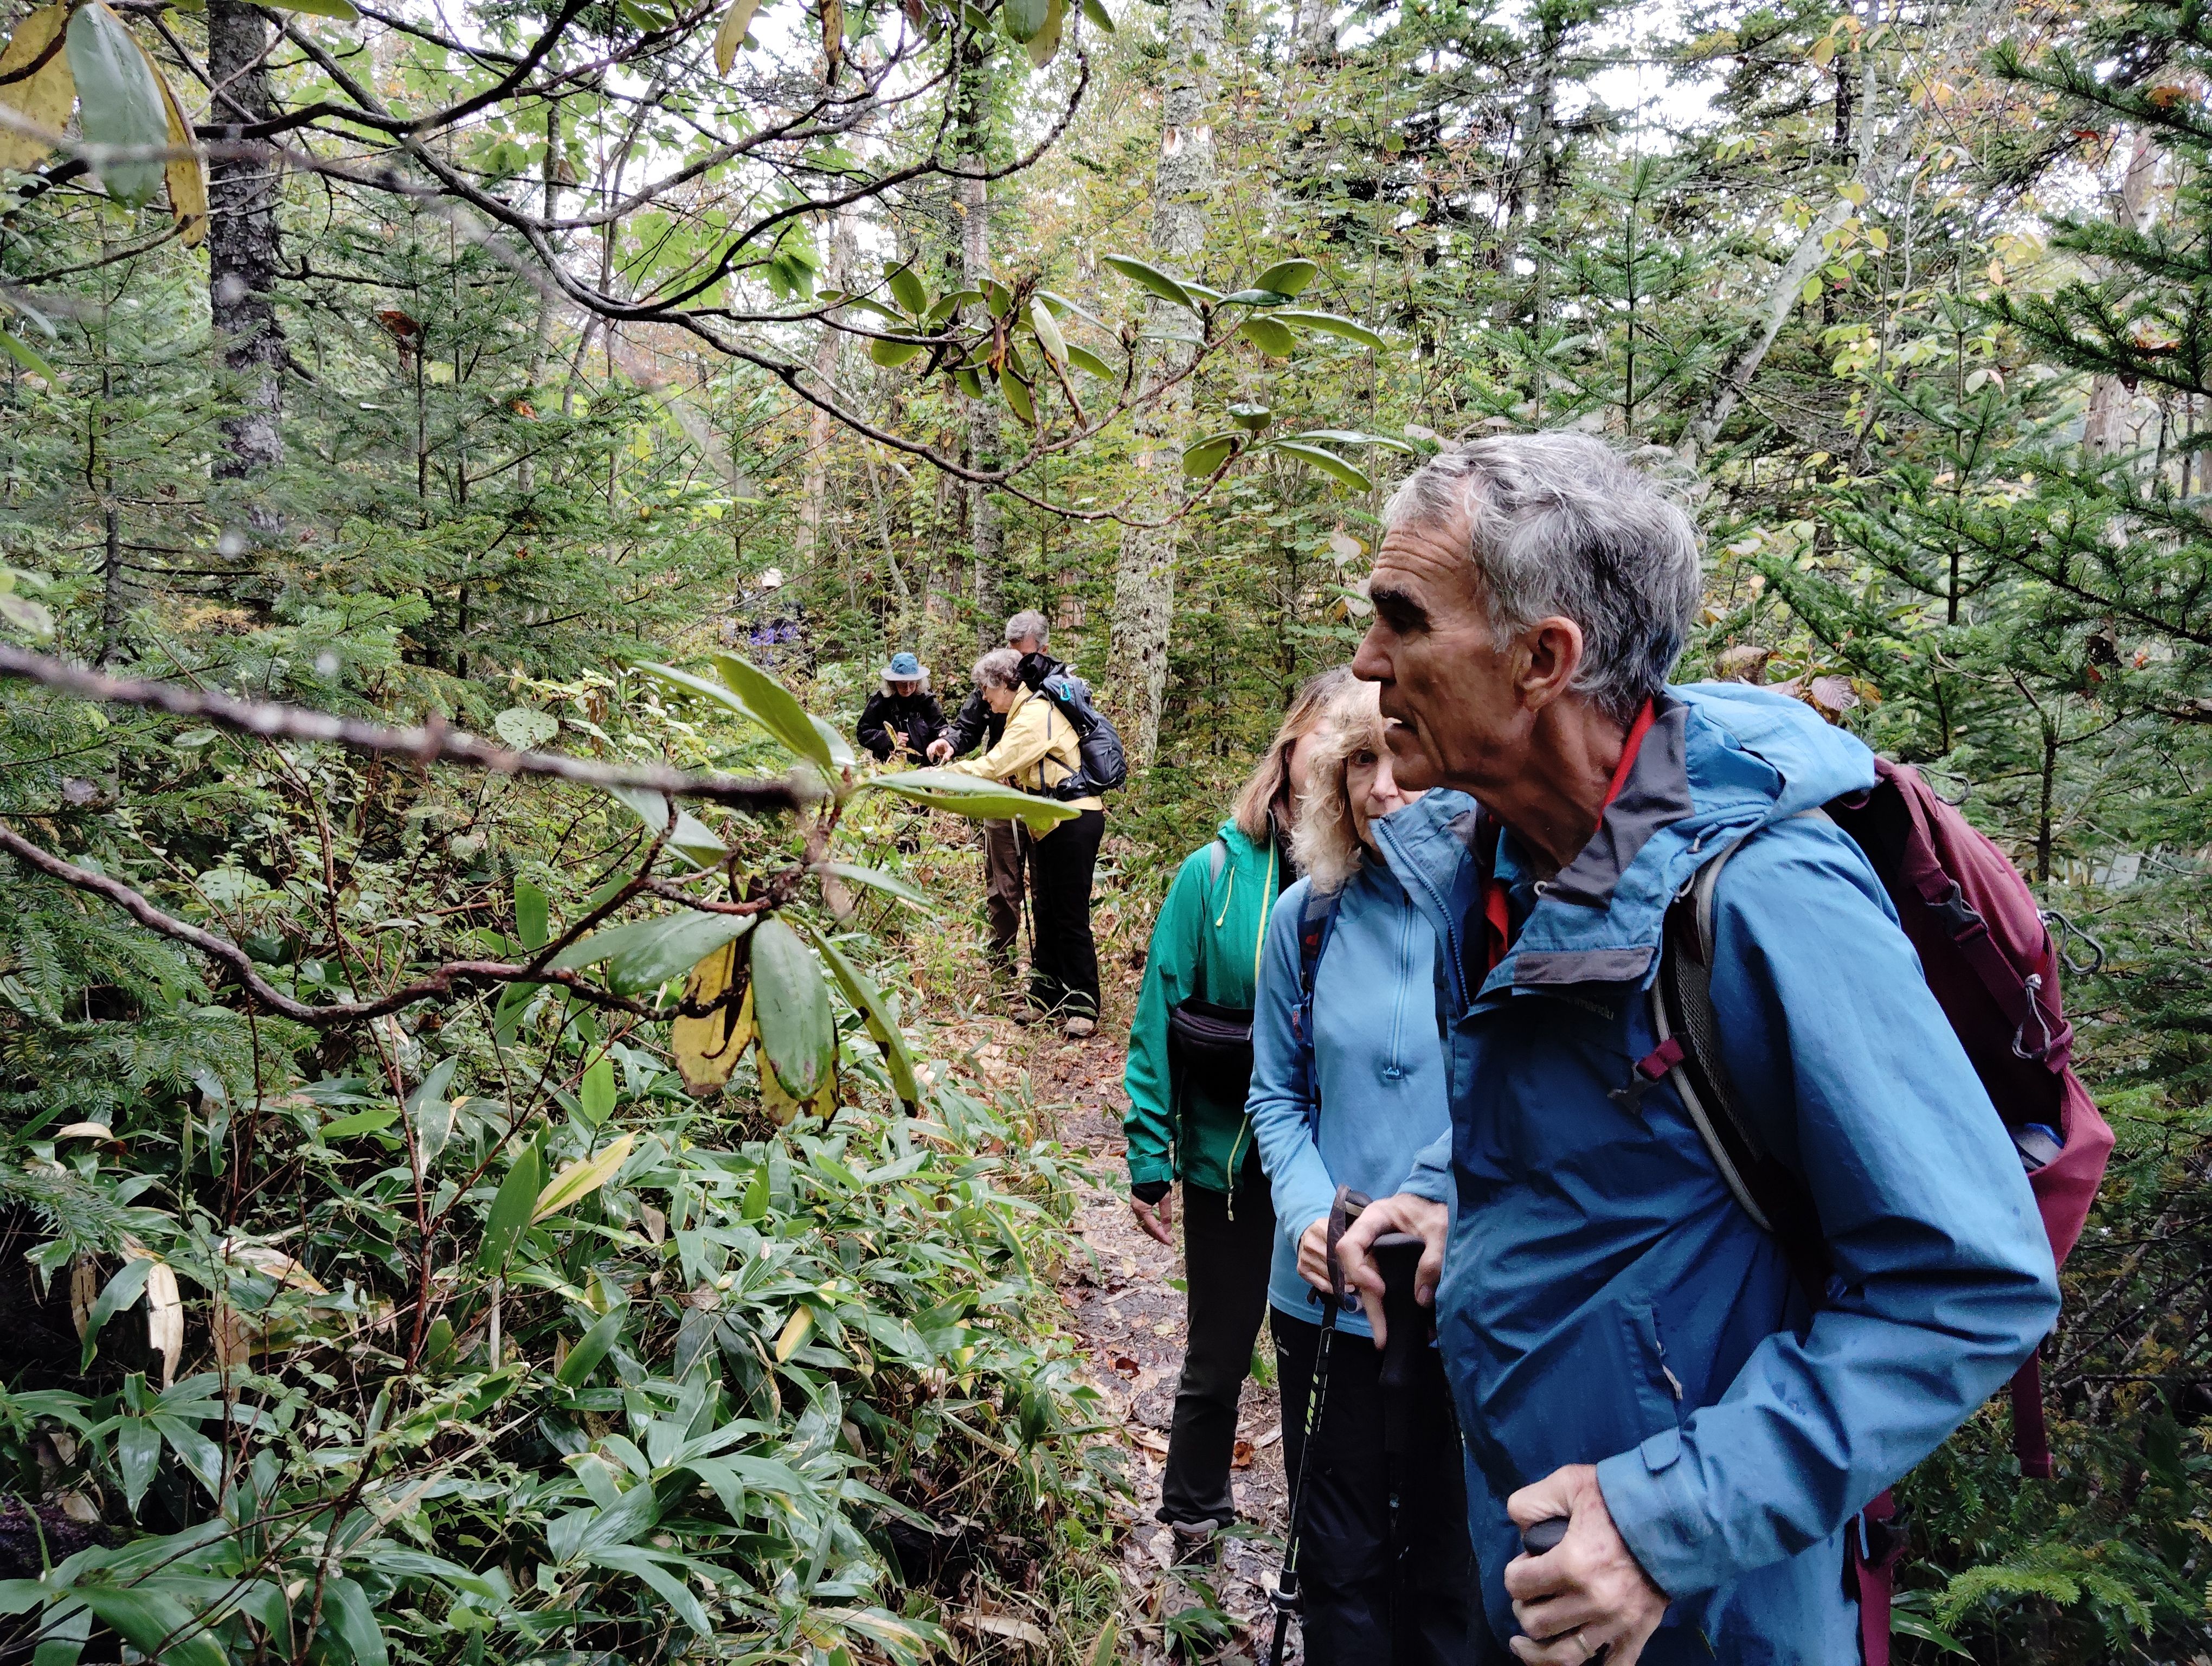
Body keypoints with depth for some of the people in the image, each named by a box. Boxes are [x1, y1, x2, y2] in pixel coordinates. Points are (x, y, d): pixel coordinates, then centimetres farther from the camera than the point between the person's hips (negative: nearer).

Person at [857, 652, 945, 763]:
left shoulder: (926, 700, 7)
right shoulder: (879, 700, 4)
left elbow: (940, 729, 7)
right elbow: (863, 733, 6)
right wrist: (889, 739, -7)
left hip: (923, 768, 0)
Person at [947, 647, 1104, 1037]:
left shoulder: (1035, 715, -16)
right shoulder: (1029, 711, 16)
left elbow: (994, 766, -19)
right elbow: (1008, 771, 13)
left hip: (1072, 823, -11)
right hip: (1050, 824, 11)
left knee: (1070, 915, -7)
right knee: (1045, 911, 14)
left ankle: (1082, 1005, -2)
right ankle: (1047, 994, 23)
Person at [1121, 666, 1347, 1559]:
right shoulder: (1218, 874, -10)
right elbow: (1160, 1020, -5)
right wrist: (1151, 1159, -4)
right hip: (1230, 1159, 0)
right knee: (1219, 1357, 19)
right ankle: (1192, 1511, 45)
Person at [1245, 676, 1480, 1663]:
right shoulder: (1307, 916, -1)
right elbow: (1275, 1094, 6)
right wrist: (1310, 1214, -10)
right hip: (1326, 1295, 2)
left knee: (1450, 1550, 16)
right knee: (1340, 1550, 17)